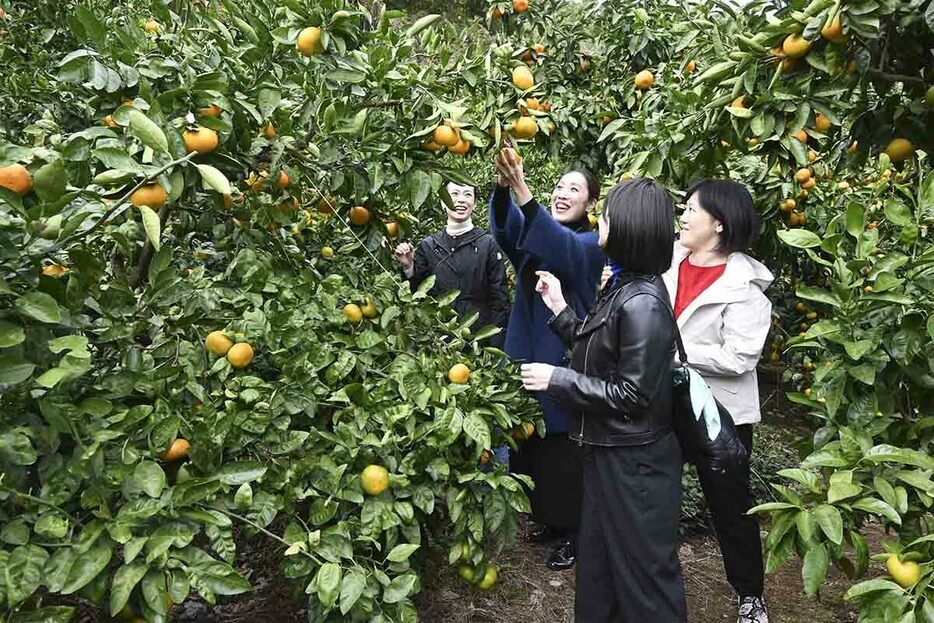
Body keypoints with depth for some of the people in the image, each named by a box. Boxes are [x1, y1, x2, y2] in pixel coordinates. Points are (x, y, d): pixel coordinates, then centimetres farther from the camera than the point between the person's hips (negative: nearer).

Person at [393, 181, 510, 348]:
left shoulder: (488, 244, -3)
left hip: (480, 336, -2)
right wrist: (408, 267, -12)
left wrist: (496, 348, -10)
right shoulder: (427, 246, 4)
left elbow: (499, 298, -5)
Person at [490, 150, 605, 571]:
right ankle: (547, 518, 31)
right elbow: (504, 228, -13)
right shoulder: (531, 234, 10)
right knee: (527, 441, 12)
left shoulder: (591, 244, -5)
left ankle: (572, 532, 19)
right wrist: (503, 188, -34)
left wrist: (523, 193, -41)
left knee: (562, 449, 2)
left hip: (567, 360, -5)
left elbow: (563, 248, -28)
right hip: (525, 354, 5)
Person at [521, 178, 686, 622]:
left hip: (635, 462, -9)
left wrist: (557, 380, -19)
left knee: (643, 569, 11)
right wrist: (559, 308, 7)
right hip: (609, 451, 9)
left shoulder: (642, 304, -25)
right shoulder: (623, 287, 4)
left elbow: (631, 394, -23)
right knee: (598, 557, 24)